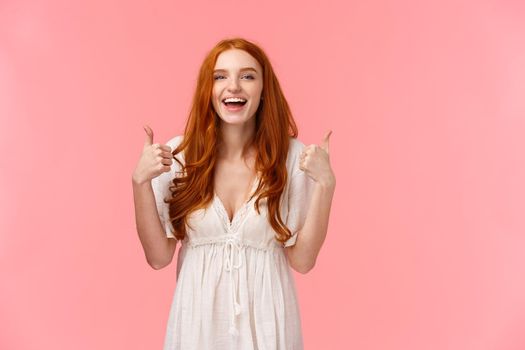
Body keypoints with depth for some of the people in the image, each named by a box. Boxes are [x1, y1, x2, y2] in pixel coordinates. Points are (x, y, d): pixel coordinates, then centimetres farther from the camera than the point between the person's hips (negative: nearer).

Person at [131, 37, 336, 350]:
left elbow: (302, 260, -8)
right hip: (198, 316, 0)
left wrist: (325, 184, -17)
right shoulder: (179, 154, -7)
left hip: (265, 317, 0)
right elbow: (159, 256, -6)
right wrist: (141, 182, -16)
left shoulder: (292, 156, -8)